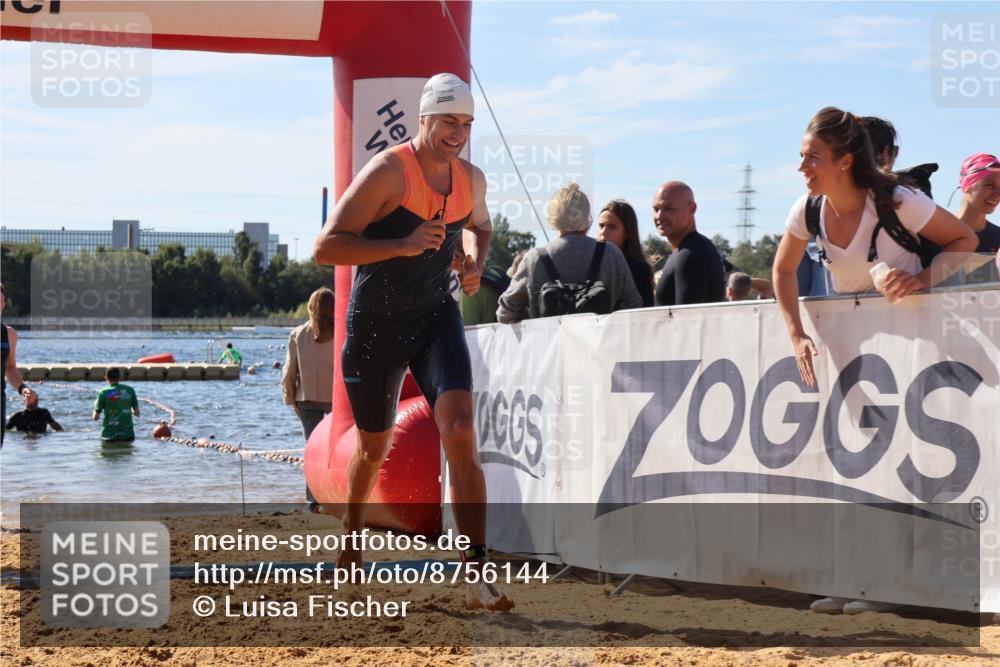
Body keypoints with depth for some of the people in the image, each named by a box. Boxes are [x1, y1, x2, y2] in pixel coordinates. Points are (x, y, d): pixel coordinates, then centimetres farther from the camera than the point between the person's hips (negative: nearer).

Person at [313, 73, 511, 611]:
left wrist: (475, 263, 2)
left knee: (460, 430, -20)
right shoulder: (387, 172, -18)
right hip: (374, 326, -3)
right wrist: (403, 245, -32)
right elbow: (325, 248, -22)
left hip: (436, 319, 3)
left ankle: (476, 575, -24)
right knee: (374, 446, 13)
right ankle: (352, 530, 47)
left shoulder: (472, 180, 1)